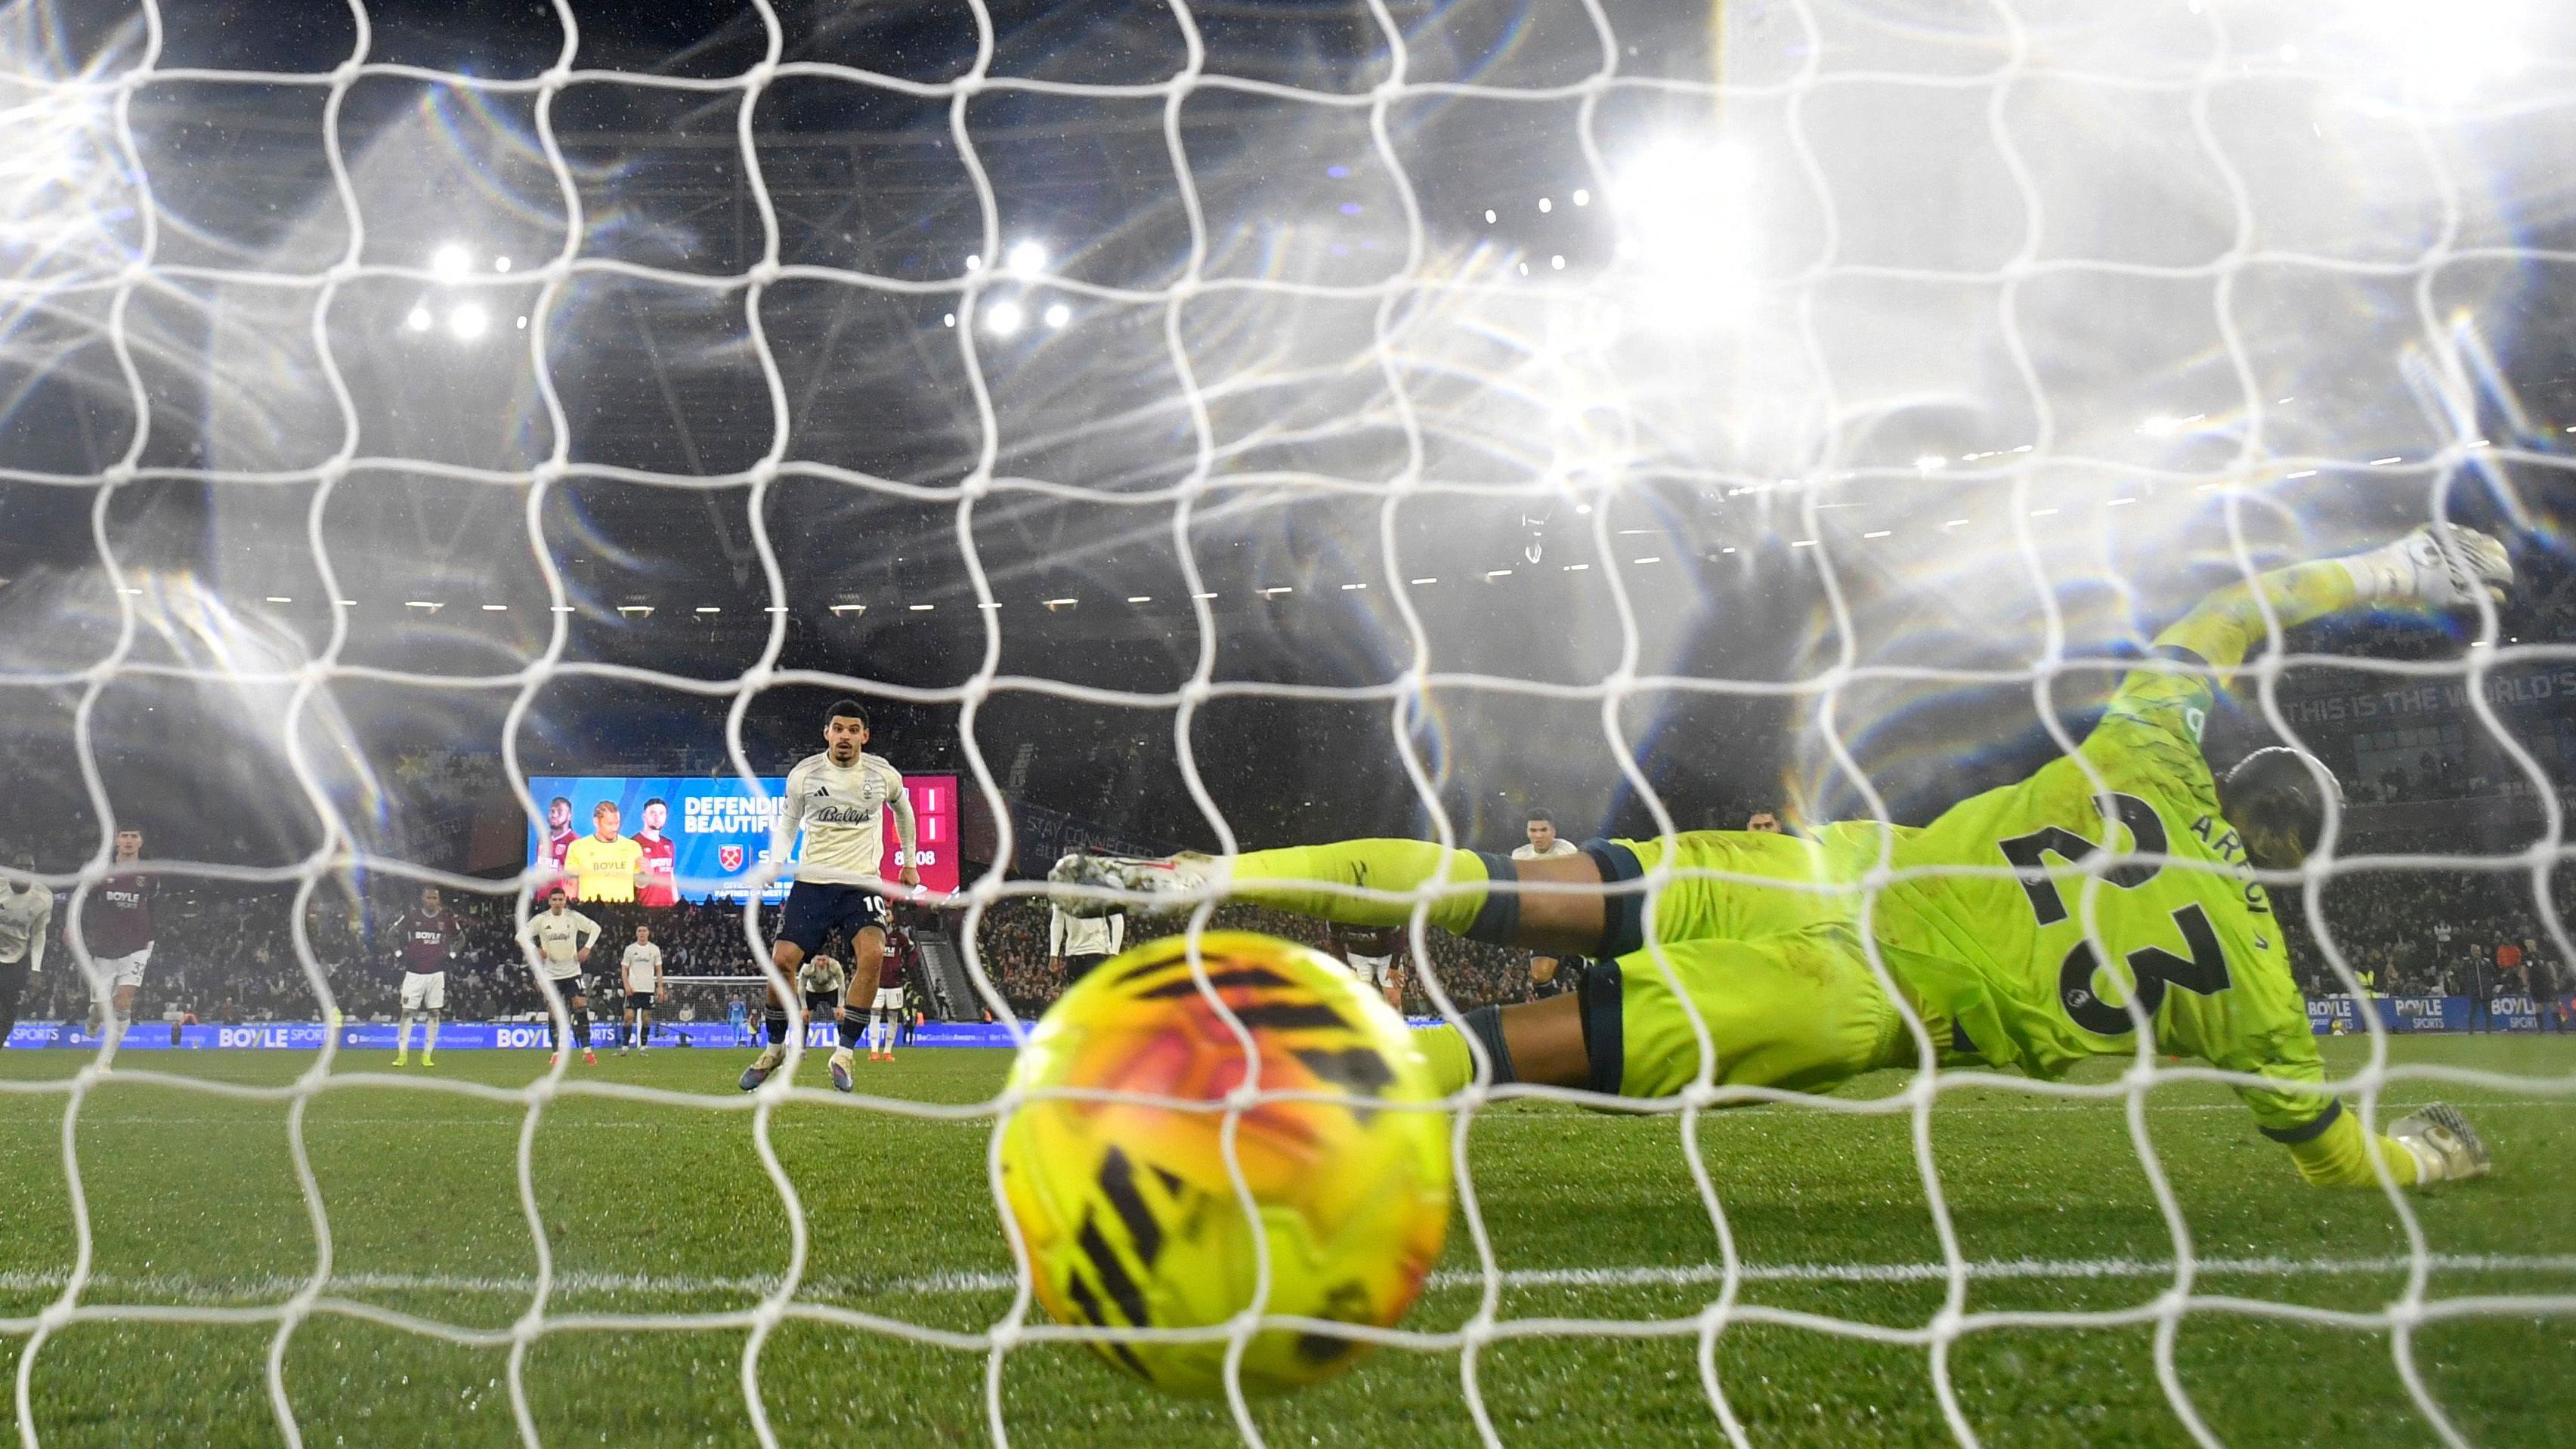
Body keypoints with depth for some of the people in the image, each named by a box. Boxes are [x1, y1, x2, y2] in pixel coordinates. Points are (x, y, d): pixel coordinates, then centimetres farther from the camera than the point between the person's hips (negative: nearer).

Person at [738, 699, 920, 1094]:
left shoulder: (884, 774, 0)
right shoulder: (803, 774, -1)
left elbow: (903, 811, 22)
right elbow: (787, 823, 12)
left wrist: (909, 863, 27)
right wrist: (776, 862, -7)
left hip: (863, 882, -1)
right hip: (812, 881, 1)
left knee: (871, 953, -26)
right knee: (782, 960, -11)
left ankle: (845, 1053, -14)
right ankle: (775, 1047, 15)